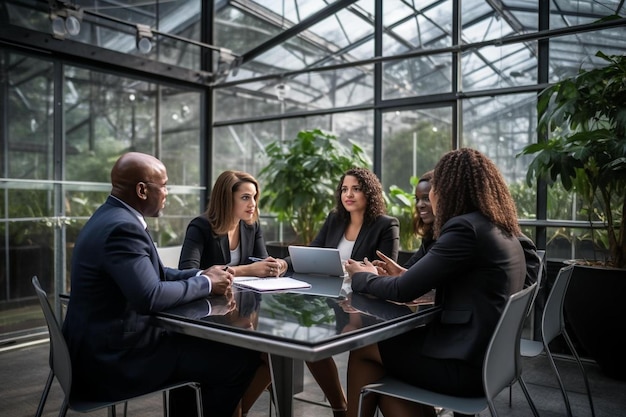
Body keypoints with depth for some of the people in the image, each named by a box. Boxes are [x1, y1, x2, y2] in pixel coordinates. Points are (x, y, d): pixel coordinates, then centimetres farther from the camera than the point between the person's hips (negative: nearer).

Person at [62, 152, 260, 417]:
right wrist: (206, 284, -15)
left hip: (101, 348, 11)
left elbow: (153, 274, 14)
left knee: (194, 342, 29)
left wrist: (201, 274, 1)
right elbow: (150, 297, -31)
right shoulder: (122, 227, -23)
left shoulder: (112, 216, 9)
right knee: (242, 360, -7)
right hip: (114, 359, -11)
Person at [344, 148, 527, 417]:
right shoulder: (501, 230, 11)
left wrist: (362, 277, 3)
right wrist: (404, 274, 16)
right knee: (383, 380, 13)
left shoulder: (466, 227, -18)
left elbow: (403, 291, -15)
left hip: (467, 363, -9)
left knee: (362, 349, 5)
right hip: (485, 355, 9)